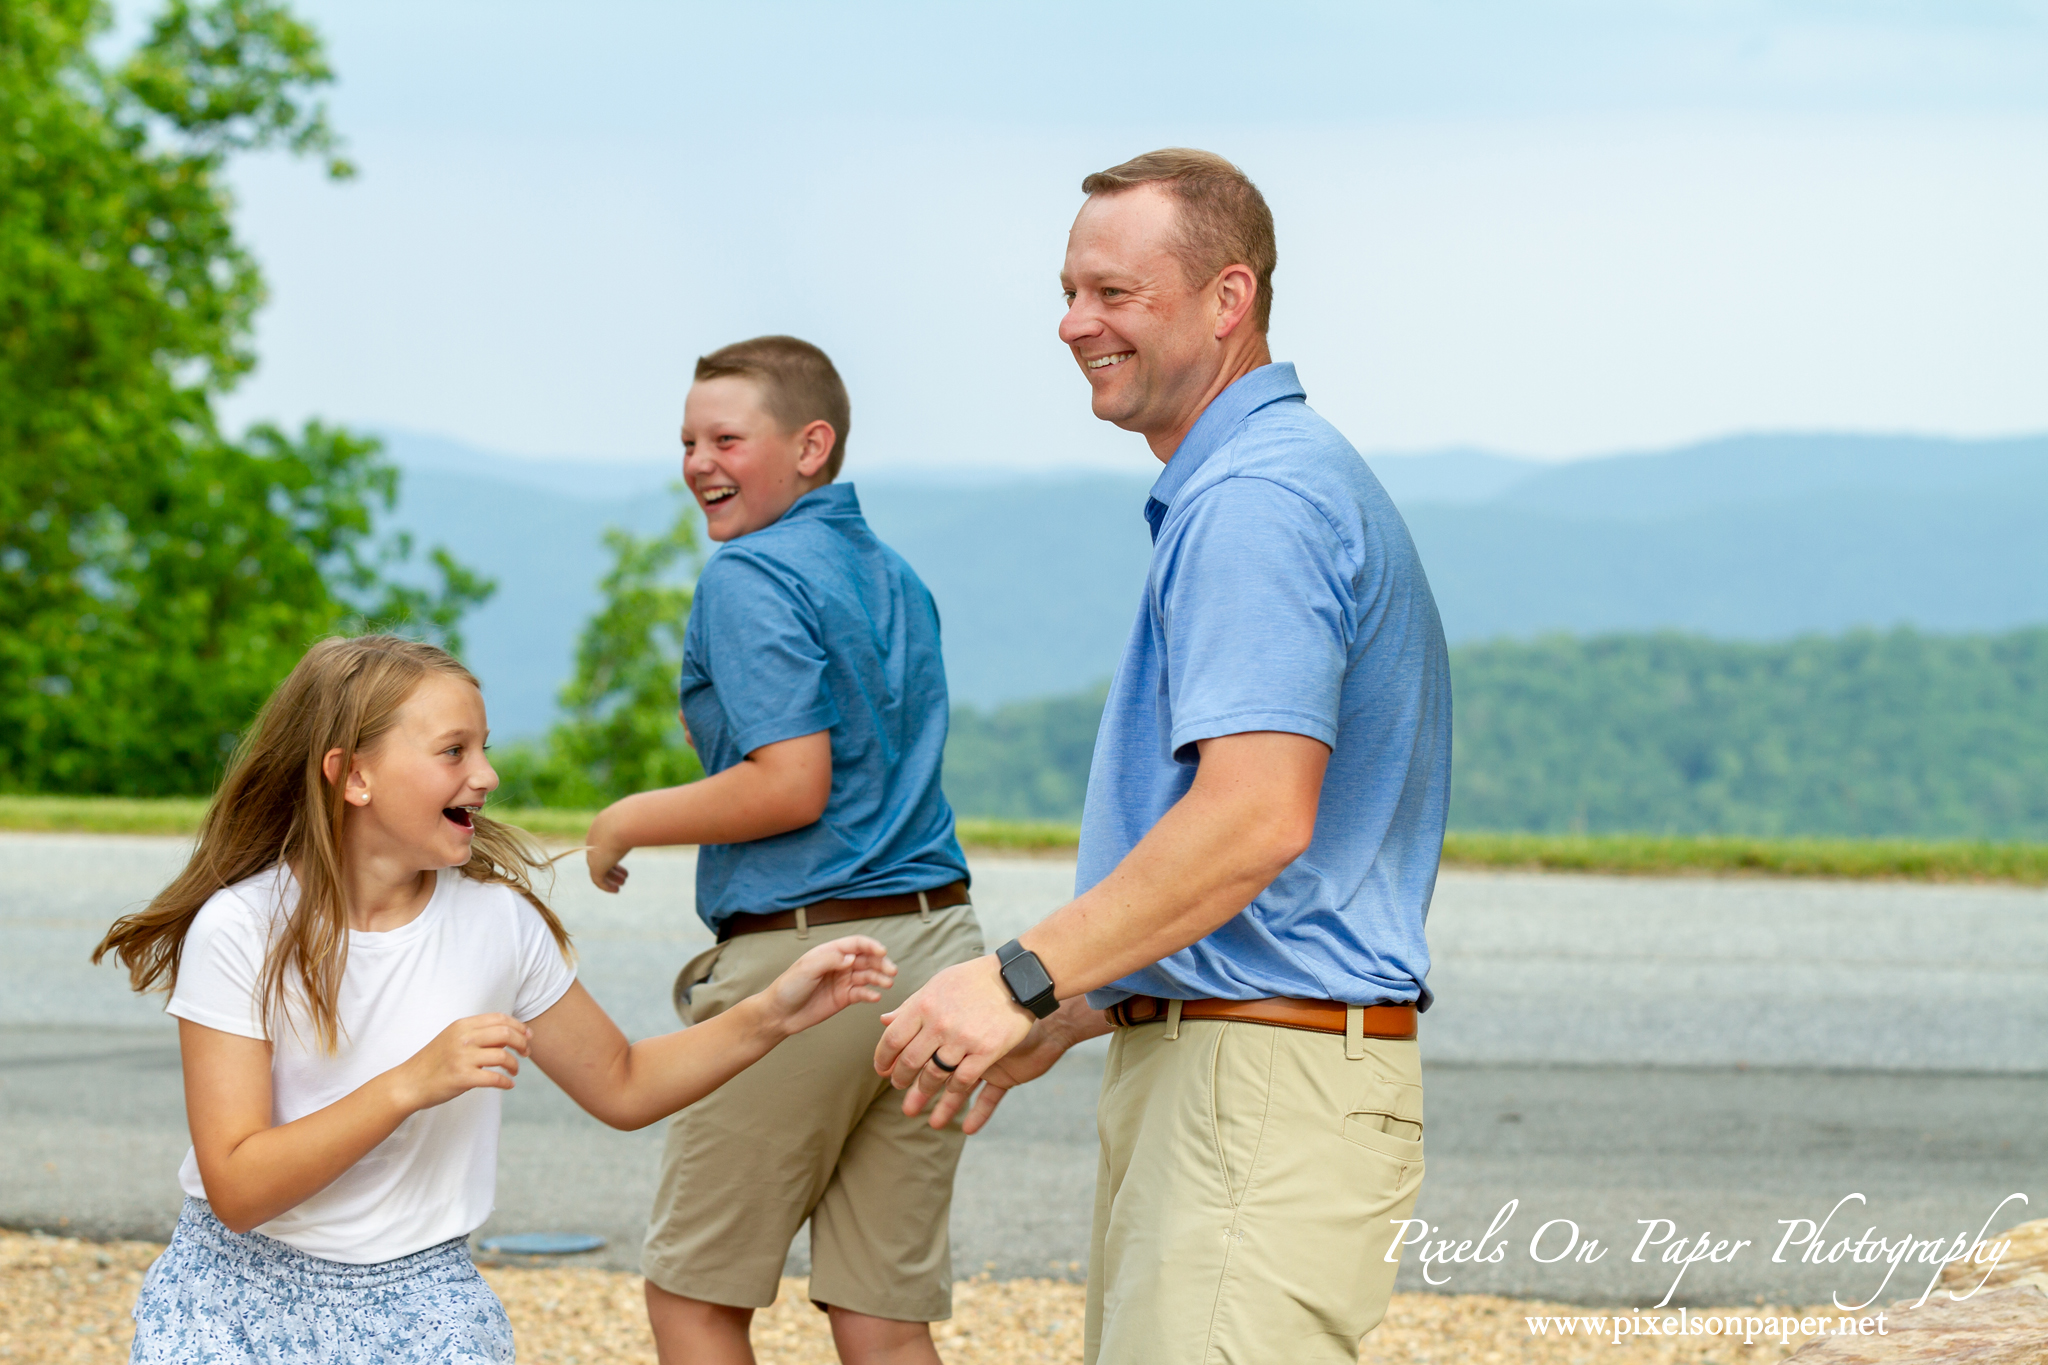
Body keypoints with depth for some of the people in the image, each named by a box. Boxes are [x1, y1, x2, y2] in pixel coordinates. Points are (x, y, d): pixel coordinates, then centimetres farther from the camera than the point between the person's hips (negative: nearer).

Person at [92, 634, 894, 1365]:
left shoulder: (497, 920, -4)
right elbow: (237, 1190, -20)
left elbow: (621, 1087, 11)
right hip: (242, 1301, -2)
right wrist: (413, 1085, -27)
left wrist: (775, 1015, -2)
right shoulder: (241, 928, -14)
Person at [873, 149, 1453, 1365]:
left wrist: (1026, 979, -20)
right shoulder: (1274, 483, 21)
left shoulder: (1256, 501, -14)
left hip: (1261, 1083, -11)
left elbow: (1255, 819, -25)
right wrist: (1074, 1014, 21)